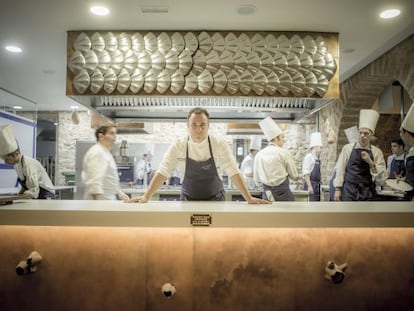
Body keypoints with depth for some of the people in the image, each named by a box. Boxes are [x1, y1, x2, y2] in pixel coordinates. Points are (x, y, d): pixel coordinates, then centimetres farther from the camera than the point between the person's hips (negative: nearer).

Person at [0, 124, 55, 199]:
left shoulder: (28, 164, -23)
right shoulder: (17, 164, 3)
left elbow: (34, 191, -25)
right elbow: (25, 185, 13)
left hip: (44, 197, -8)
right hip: (36, 198, 8)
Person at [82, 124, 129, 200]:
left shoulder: (105, 152, 16)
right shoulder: (97, 153, -17)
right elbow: (94, 182, -26)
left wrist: (119, 192, 21)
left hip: (108, 198, 10)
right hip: (101, 202, -10)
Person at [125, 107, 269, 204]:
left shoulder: (219, 143, -11)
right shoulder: (178, 145, -10)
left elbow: (234, 172, -13)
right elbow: (162, 172, -12)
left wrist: (249, 198, -19)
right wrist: (146, 197, -20)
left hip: (215, 201, 0)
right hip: (188, 201, 1)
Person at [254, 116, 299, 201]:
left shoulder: (259, 155, 5)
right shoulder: (284, 153, -7)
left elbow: (257, 180, 10)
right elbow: (295, 176, 1)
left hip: (267, 194, 5)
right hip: (283, 193, -4)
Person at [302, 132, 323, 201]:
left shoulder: (317, 159, 15)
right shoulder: (308, 157, -11)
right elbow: (306, 173, -18)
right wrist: (309, 186, -22)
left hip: (317, 186, 9)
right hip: (311, 185, -9)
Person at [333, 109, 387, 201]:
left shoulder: (377, 152, 4)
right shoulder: (347, 148, 2)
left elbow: (381, 179, 0)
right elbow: (340, 170, 3)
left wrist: (371, 163, -13)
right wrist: (337, 189, -2)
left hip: (368, 193, 2)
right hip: (349, 191, -1)